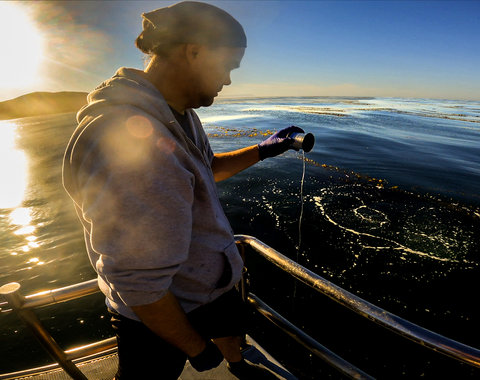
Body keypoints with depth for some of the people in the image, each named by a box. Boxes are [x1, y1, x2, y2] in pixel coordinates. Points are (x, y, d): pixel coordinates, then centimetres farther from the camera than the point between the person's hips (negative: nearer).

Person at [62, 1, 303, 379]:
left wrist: (262, 150, 6)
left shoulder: (180, 114, -3)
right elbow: (139, 287, -32)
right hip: (158, 313, -9)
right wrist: (197, 349, -15)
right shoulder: (130, 142, -37)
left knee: (231, 324, 33)